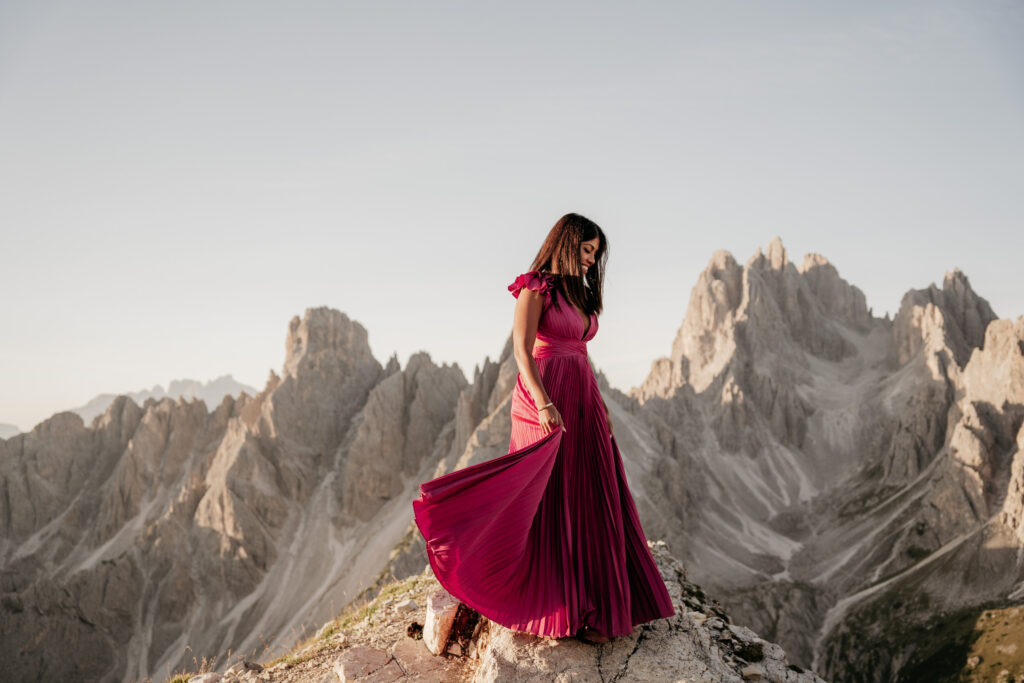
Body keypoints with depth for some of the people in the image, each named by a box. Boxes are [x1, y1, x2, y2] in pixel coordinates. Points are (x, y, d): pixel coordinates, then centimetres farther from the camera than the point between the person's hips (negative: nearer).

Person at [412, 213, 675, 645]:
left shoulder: (579, 295, 19)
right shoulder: (536, 287, -6)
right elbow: (522, 349, -16)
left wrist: (600, 408, 13)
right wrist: (544, 403, -27)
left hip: (582, 403, 8)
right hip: (546, 401, -8)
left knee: (590, 501, 9)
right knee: (551, 502, -3)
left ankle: (597, 604, 18)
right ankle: (563, 610, 5)